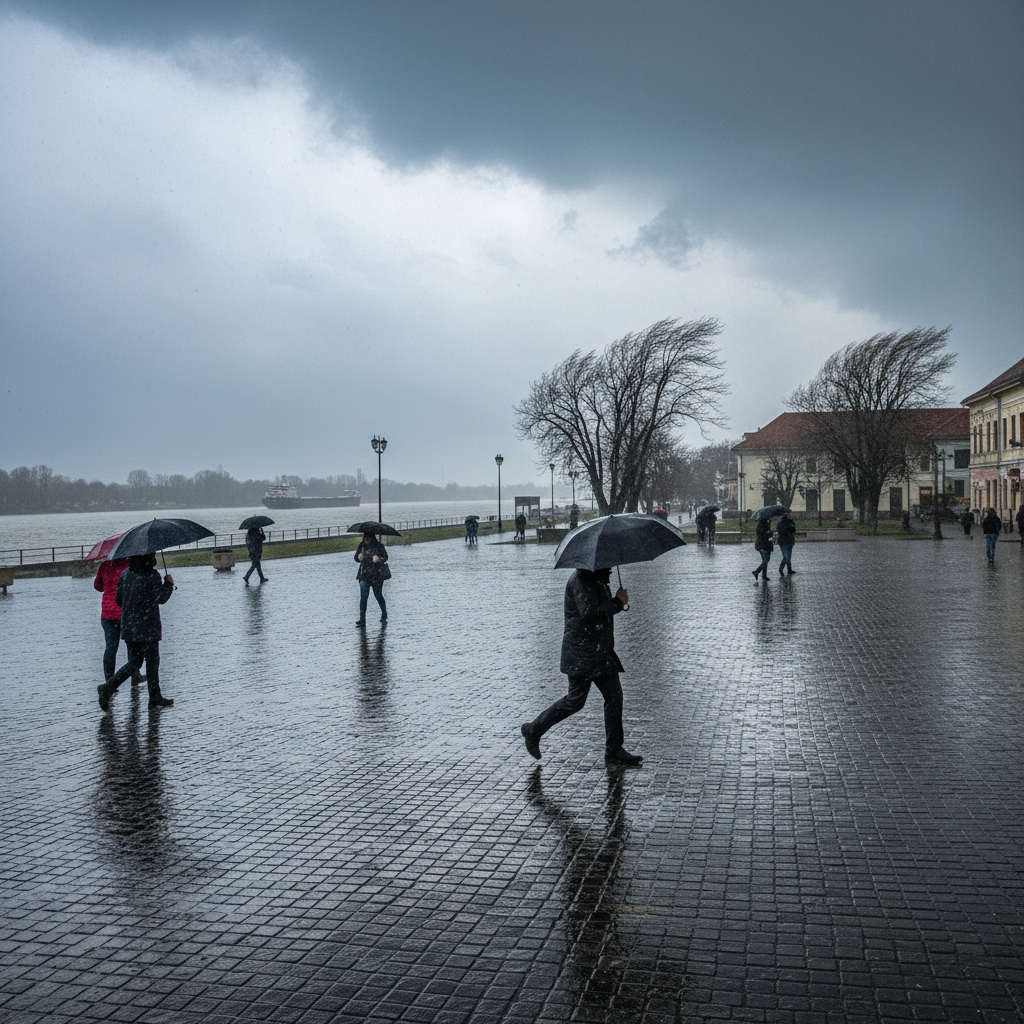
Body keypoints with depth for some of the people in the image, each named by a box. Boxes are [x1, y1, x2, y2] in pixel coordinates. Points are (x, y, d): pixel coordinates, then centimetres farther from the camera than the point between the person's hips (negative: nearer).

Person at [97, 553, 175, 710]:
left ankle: (108, 687, -1)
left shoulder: (125, 574, 6)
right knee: (152, 662, 5)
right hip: (147, 628, -6)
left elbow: (118, 599, 11)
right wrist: (169, 584, 1)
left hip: (128, 627, 6)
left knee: (134, 662, 14)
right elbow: (161, 598, -14)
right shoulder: (151, 575, -15)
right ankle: (155, 697, 11)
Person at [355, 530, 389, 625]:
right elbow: (356, 557, 12)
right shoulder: (362, 545, 4)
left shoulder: (379, 546, -6)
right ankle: (362, 619, -2)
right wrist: (359, 557, -12)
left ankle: (384, 617, 25)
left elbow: (385, 557, -4)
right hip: (364, 575, 2)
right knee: (363, 596, -6)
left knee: (378, 596, 6)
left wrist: (379, 559, -25)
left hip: (377, 575, -2)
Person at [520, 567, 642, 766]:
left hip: (601, 651, 10)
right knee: (576, 700, -5)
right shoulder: (581, 579, -16)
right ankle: (533, 730, 12)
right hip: (581, 654, -10)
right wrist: (618, 602, -19)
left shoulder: (599, 579, 17)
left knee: (614, 694, 5)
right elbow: (589, 611, -28)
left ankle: (614, 750, 11)